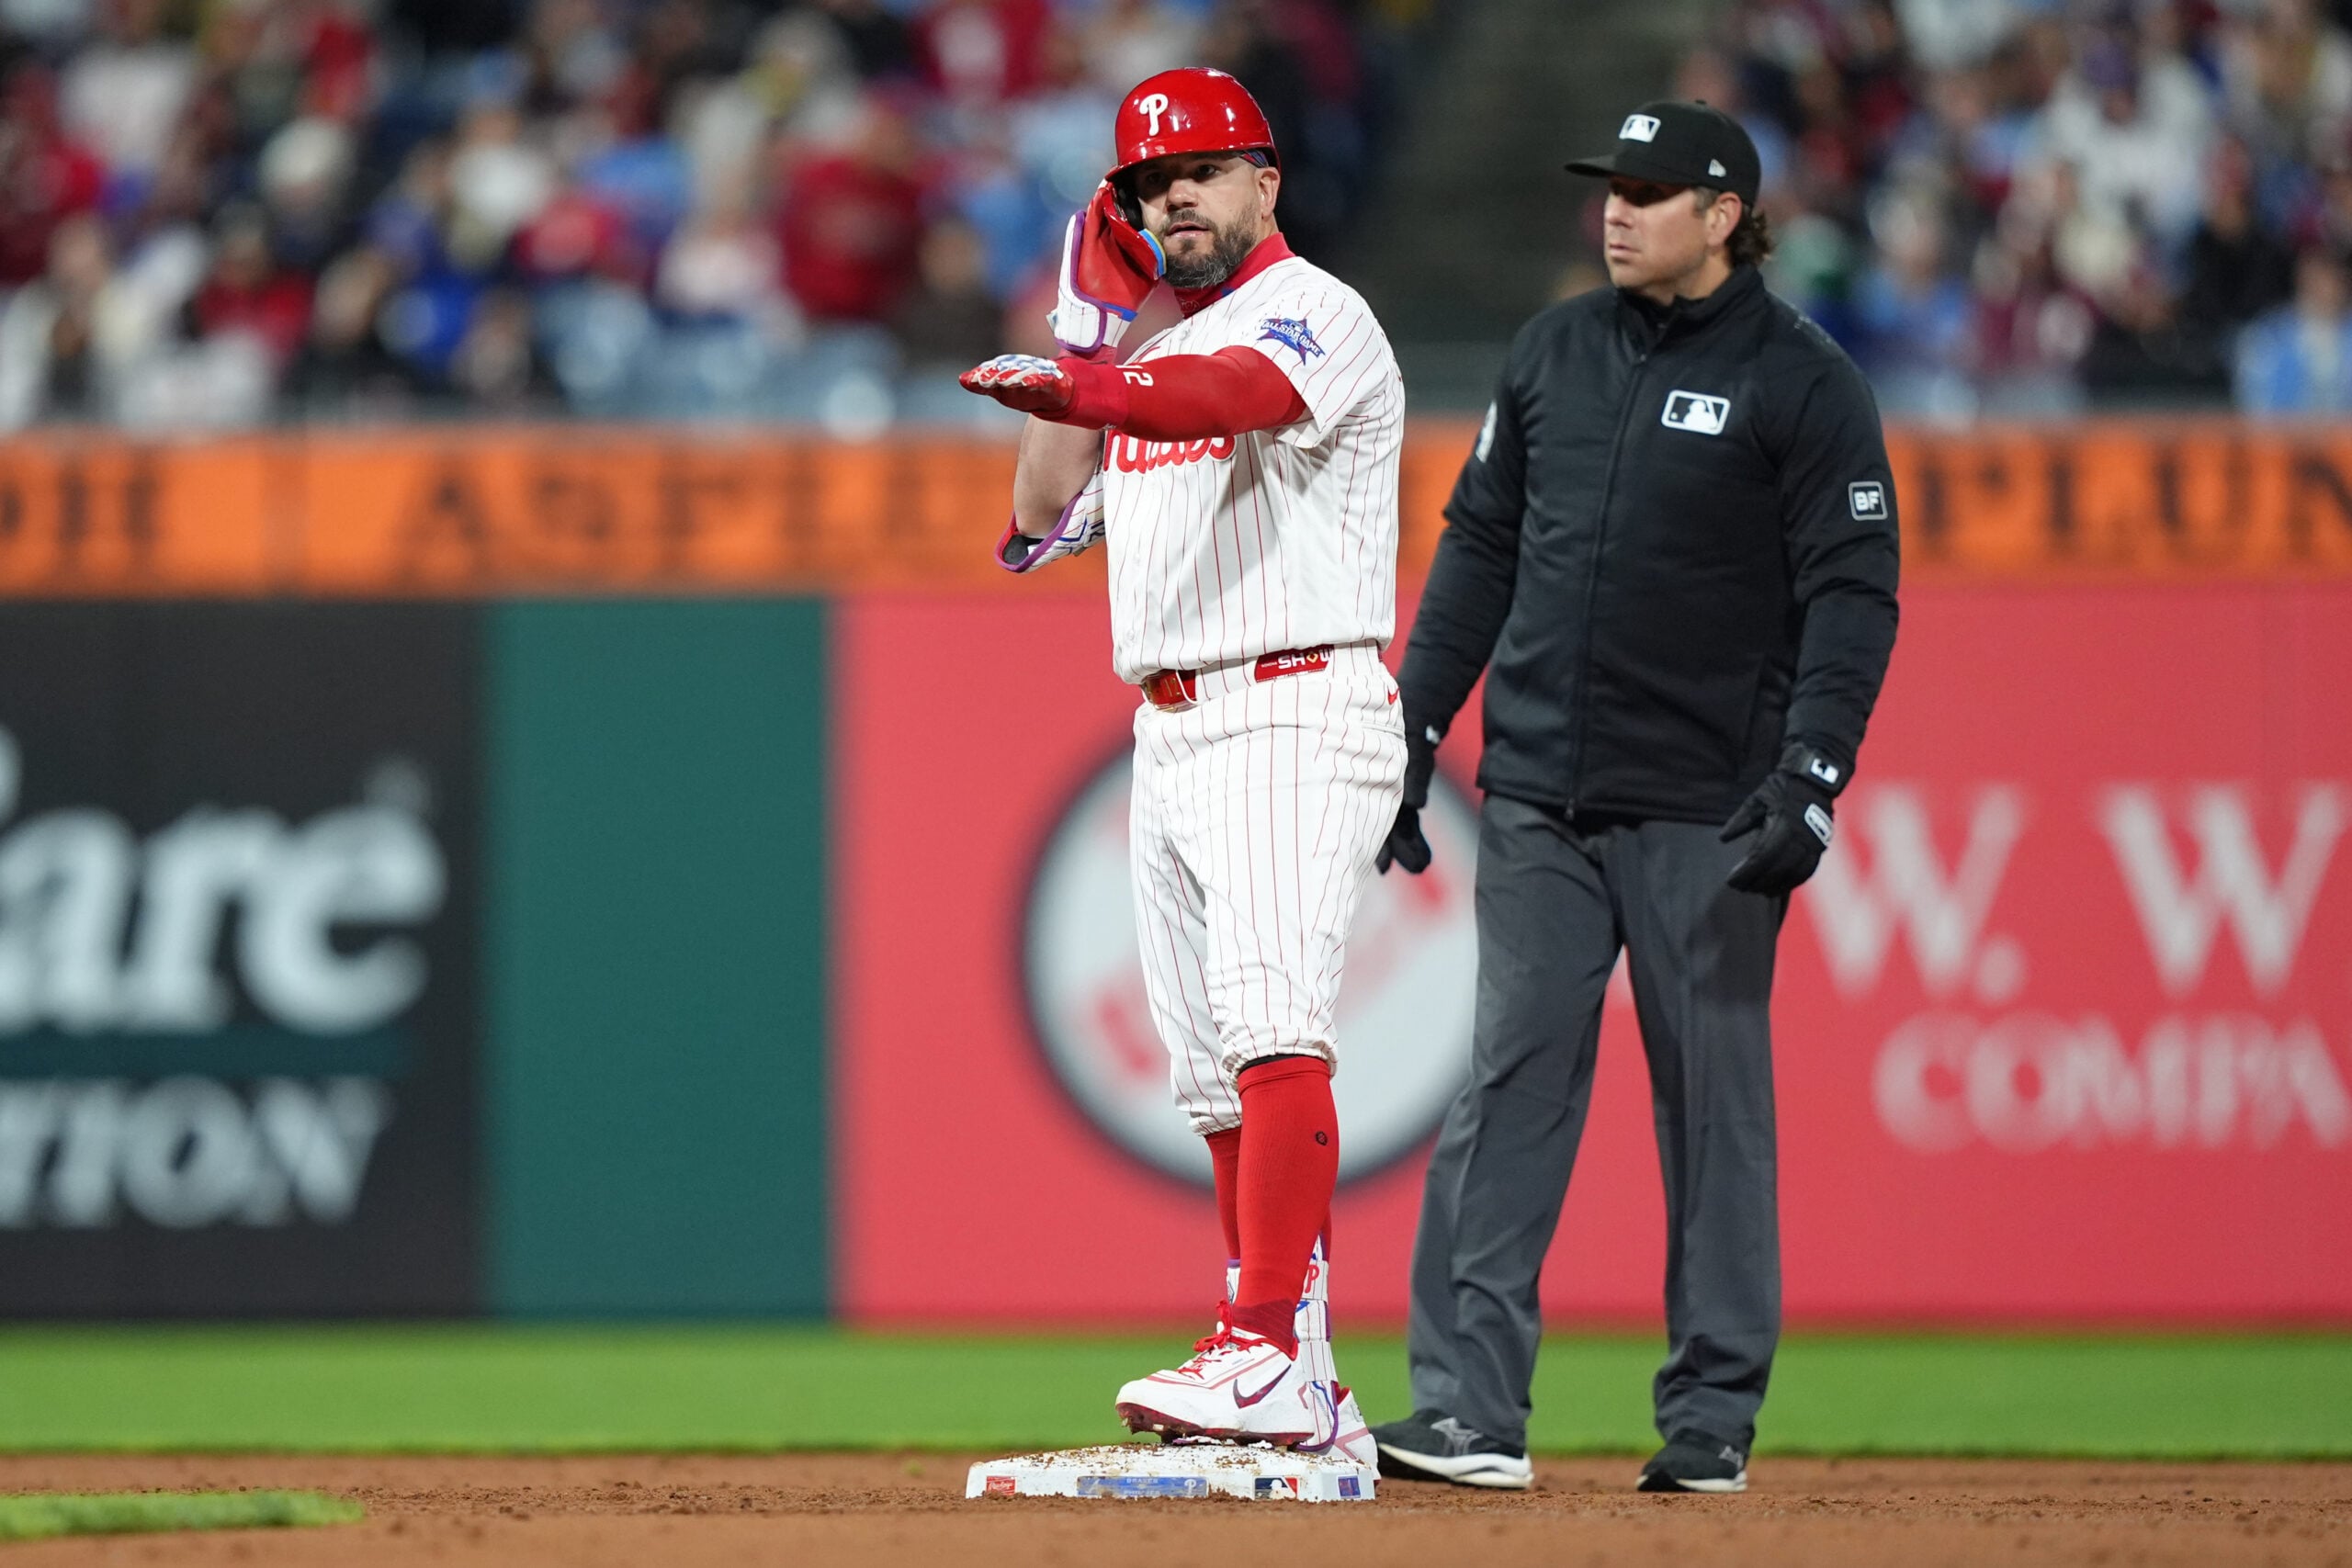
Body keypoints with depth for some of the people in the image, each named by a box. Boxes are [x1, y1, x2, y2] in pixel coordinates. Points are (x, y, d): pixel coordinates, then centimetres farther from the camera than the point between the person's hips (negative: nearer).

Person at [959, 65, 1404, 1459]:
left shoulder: (1317, 319, -5)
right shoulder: (1156, 360, 21)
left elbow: (1244, 393, -28)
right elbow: (1043, 528, 15)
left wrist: (1080, 390, -47)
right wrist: (1086, 325, 11)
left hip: (1296, 721, -9)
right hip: (1171, 739, 9)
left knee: (1272, 1027, -22)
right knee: (1217, 1074, 7)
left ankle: (1274, 1357, -32)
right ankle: (1302, 1401, 10)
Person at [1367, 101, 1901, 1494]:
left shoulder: (1804, 383, -5)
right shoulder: (1555, 351, 11)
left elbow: (1854, 593, -8)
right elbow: (1480, 544, 17)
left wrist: (1812, 773, -18)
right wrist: (1416, 725, 11)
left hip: (1704, 809, -4)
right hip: (1540, 799, 4)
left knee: (1714, 1101, 2)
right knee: (1511, 1082, -3)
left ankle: (1714, 1415, 10)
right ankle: (1471, 1412, -6)